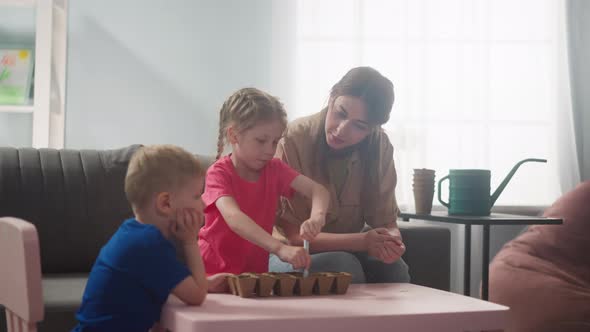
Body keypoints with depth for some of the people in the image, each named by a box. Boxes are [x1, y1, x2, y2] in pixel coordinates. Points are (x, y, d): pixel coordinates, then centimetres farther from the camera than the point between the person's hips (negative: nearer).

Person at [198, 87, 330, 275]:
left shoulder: (275, 169, 5)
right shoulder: (219, 173, -12)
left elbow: (318, 191, -6)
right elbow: (234, 218, -29)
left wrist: (316, 217, -31)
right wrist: (280, 248, -43)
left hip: (256, 270, 5)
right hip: (215, 271, -5)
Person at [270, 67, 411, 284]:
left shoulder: (380, 147, -7)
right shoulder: (293, 141, -22)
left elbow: (386, 221, -5)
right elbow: (291, 234, -21)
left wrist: (391, 241, -31)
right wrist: (361, 241, -34)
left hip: (347, 251, 4)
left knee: (394, 268, -26)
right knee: (344, 266, -34)